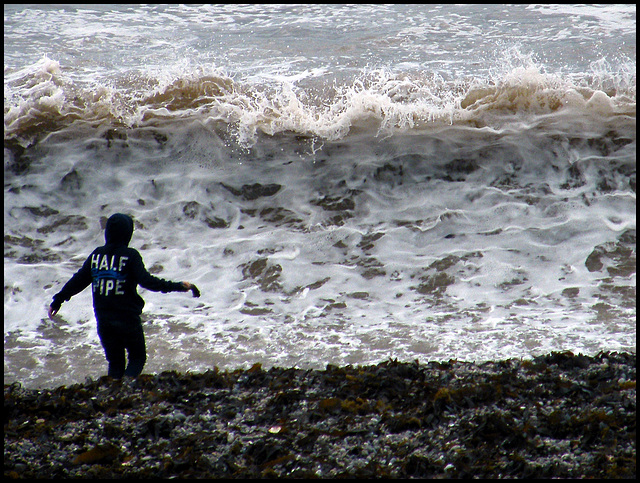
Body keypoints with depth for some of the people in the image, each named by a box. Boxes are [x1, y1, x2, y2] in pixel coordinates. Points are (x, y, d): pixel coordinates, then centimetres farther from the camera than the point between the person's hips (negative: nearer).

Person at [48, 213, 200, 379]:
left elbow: (78, 281, 9)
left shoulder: (97, 254, 4)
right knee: (137, 357, 10)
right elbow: (146, 281, -20)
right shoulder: (130, 255, -10)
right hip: (128, 319, -4)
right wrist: (178, 286, -19)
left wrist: (58, 300, 21)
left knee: (115, 362, 18)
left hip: (103, 320, 4)